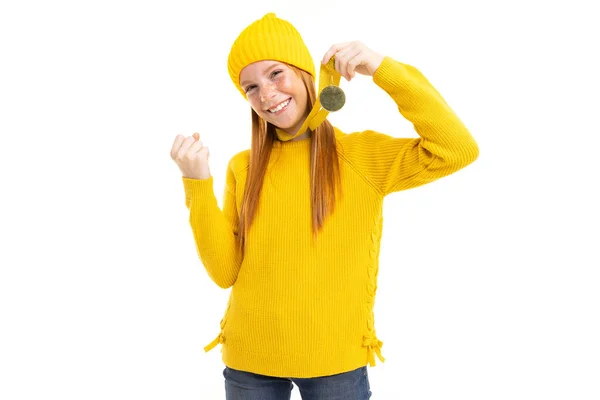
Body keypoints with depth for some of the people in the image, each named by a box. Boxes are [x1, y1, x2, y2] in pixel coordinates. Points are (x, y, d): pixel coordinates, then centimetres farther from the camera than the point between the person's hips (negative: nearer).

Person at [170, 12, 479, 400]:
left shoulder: (364, 154, -4)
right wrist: (198, 183, -15)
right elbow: (224, 272, -4)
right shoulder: (243, 168, 2)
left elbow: (458, 150, -17)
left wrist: (383, 69, -19)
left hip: (337, 360, -1)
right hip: (250, 360, 2)